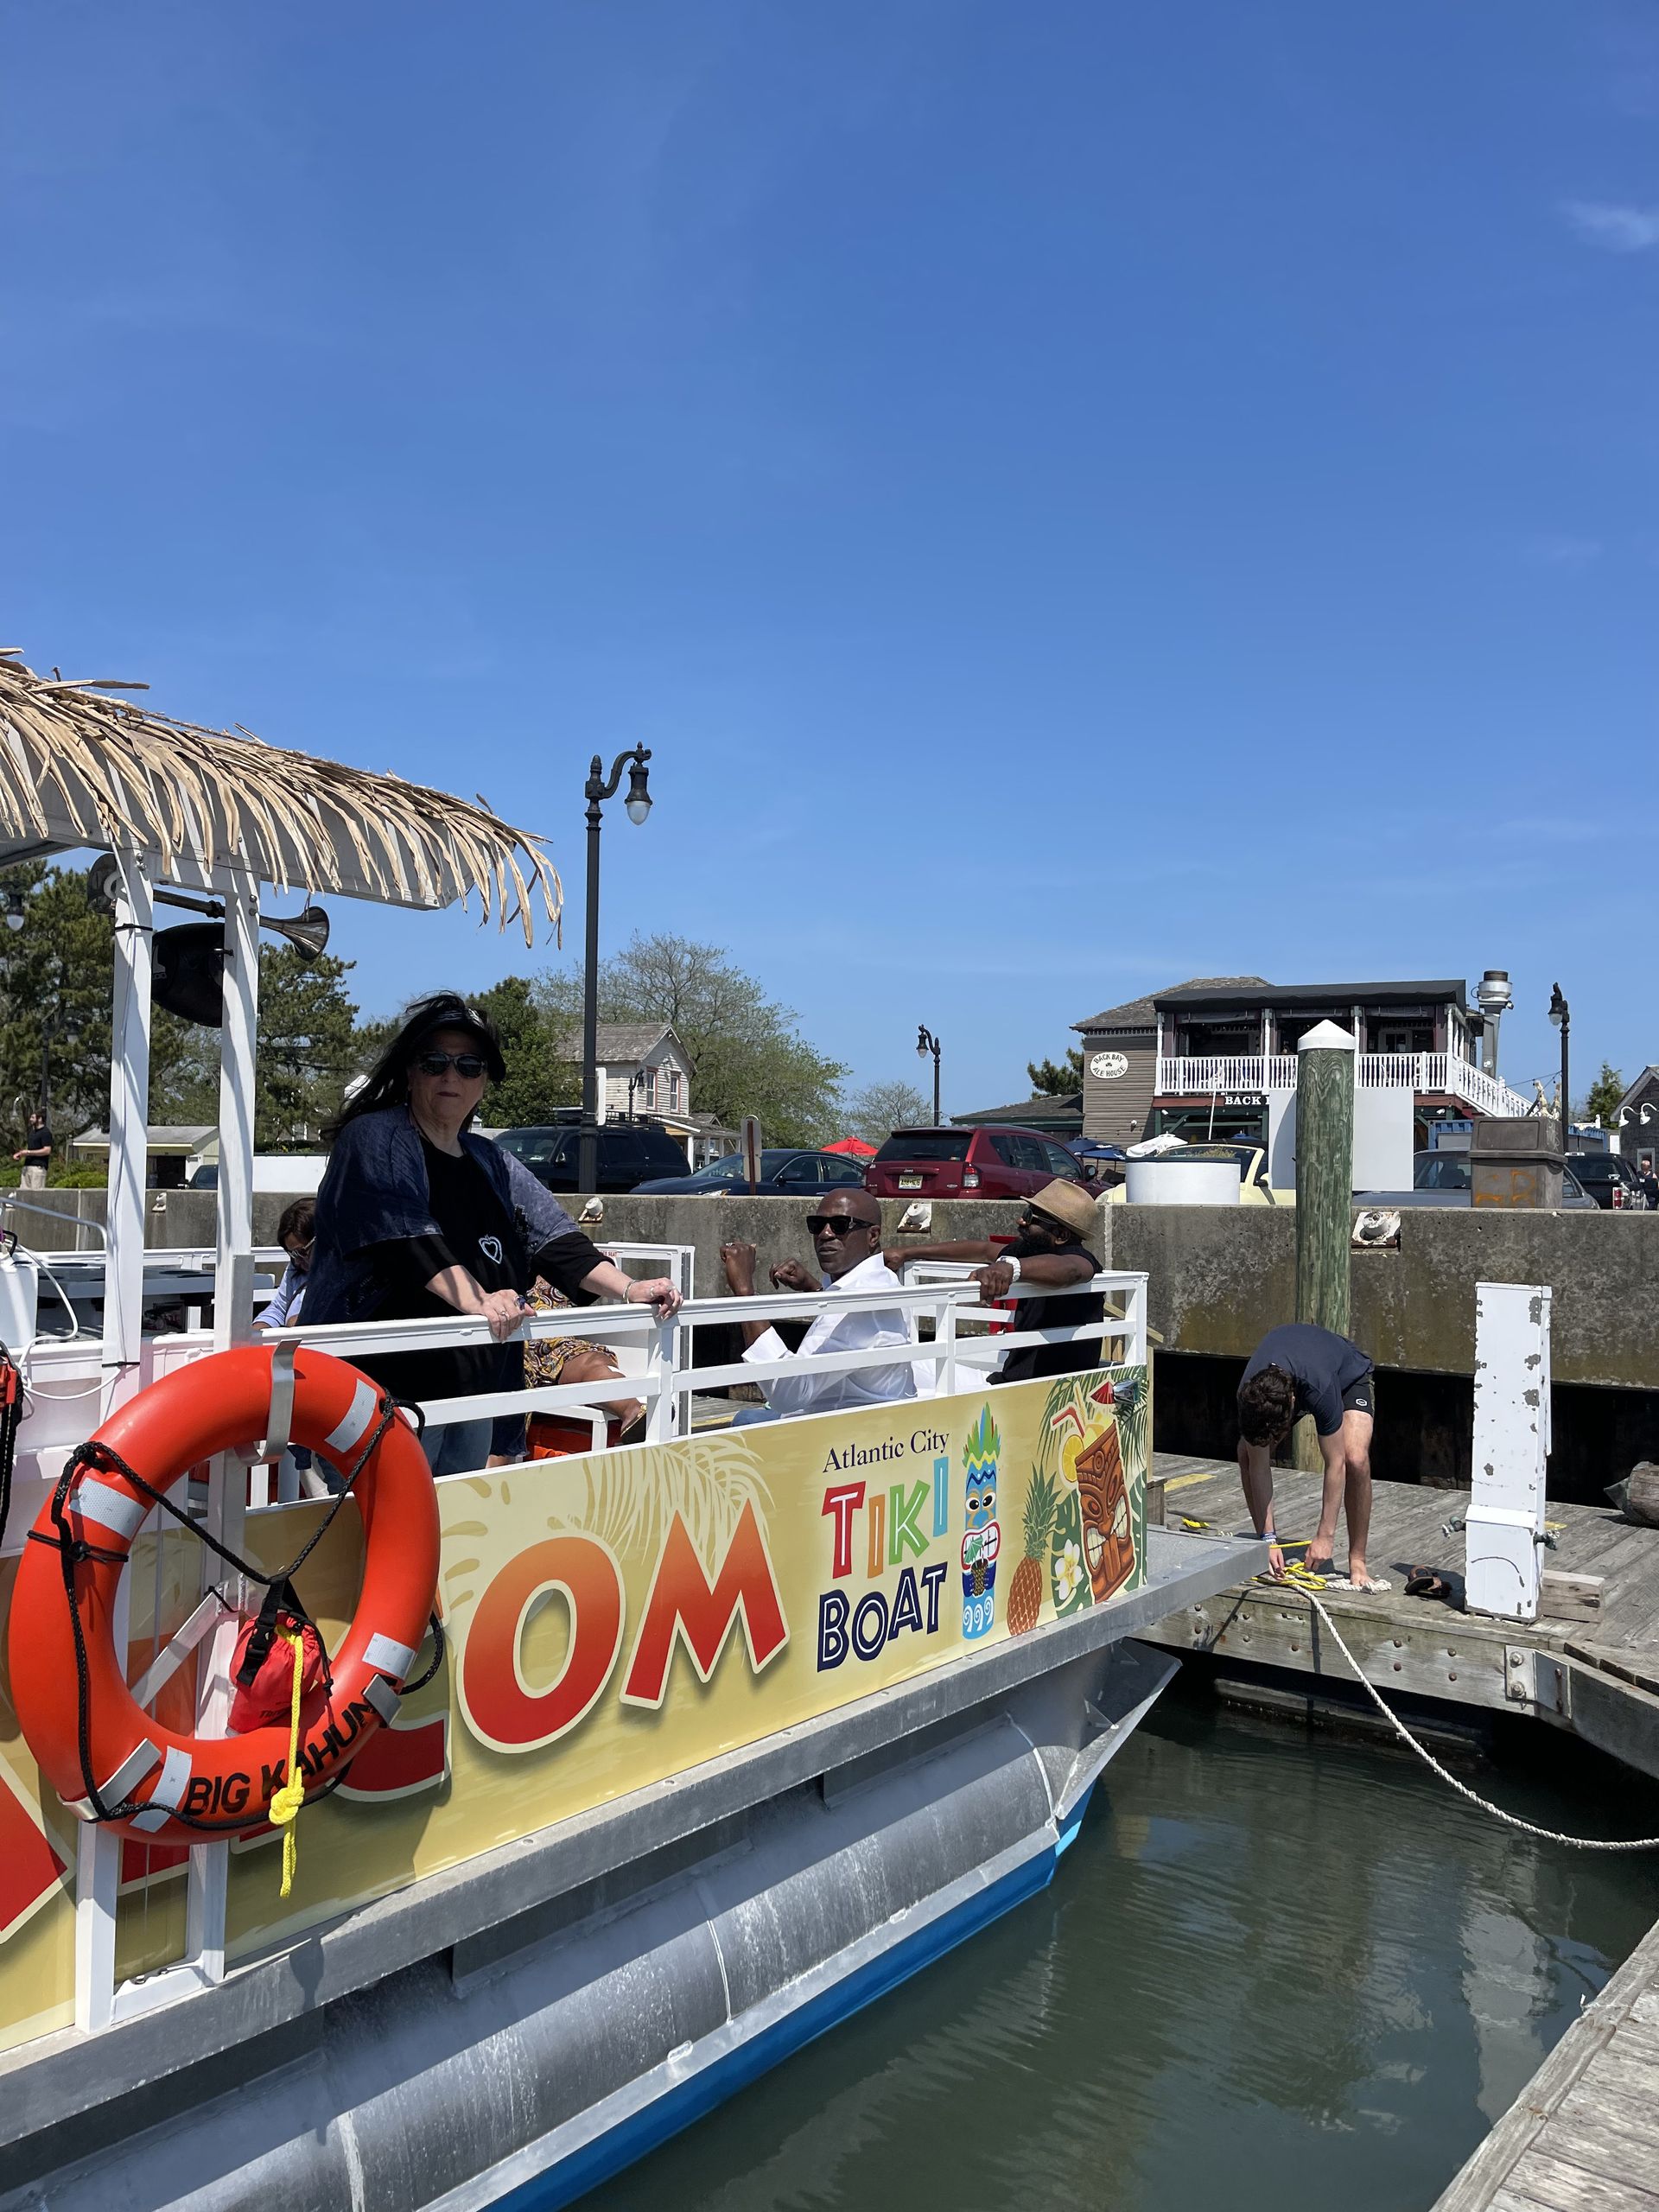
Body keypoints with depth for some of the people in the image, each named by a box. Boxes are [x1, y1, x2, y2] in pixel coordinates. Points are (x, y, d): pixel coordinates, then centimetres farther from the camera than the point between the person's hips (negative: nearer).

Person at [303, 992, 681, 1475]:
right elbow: (409, 1240, -21)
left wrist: (628, 1289, -4)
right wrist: (476, 1301, -34)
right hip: (387, 1380, -7)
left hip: (476, 1388, 8)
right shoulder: (374, 1140, -6)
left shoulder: (494, 1165, 17)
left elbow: (554, 1237, 10)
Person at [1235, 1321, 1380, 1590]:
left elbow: (1335, 1464, -36)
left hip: (1350, 1375, -3)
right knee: (1247, 1454, -16)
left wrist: (1325, 1537, -33)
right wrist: (1269, 1538, -26)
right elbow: (1259, 1467, -24)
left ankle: (1357, 1561, -14)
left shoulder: (1319, 1389, -46)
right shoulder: (1249, 1396, -34)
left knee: (1356, 1459, -29)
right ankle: (1266, 1550, 0)